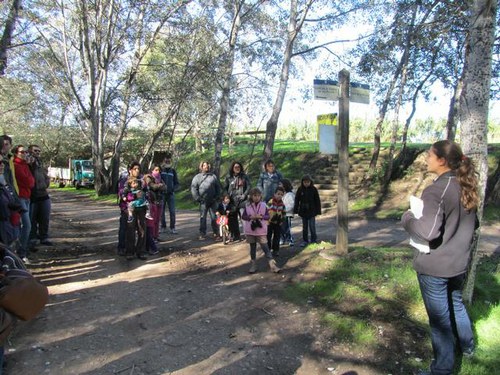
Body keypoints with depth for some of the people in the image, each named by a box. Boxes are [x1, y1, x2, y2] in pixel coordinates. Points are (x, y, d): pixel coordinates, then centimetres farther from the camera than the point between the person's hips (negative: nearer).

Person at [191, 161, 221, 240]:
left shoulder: (213, 176, 13)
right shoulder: (197, 177, 6)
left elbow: (218, 187, 12)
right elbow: (193, 188, -1)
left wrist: (216, 197, 1)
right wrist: (198, 198, -9)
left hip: (213, 201, 2)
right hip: (203, 201, -1)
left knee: (214, 217, 3)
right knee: (203, 218, 3)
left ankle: (216, 234, 8)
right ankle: (202, 234, 10)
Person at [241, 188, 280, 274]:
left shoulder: (263, 205, 0)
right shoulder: (247, 206, 0)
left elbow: (268, 216, 1)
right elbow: (243, 216, 2)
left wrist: (261, 217, -18)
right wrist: (250, 217, -16)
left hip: (261, 230, -1)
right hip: (250, 230, 1)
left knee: (265, 247, -5)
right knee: (252, 248, 12)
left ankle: (272, 265, -3)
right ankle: (253, 265, 23)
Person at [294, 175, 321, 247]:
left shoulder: (313, 189, -5)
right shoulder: (300, 189, -1)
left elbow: (317, 200, -1)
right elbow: (297, 200, 4)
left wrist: (318, 211, -3)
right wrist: (295, 210, 1)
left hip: (311, 211, -2)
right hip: (303, 211, 2)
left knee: (312, 226, -1)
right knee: (304, 227, 11)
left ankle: (314, 240, 13)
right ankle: (305, 241, 22)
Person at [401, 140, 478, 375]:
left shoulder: (436, 190, -24)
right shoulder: (467, 186, 3)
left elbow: (428, 231, -30)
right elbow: (472, 223, 14)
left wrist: (407, 218, -14)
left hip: (434, 266, -8)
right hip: (459, 262, 8)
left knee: (439, 317, 7)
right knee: (456, 303, 30)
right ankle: (466, 346, 51)